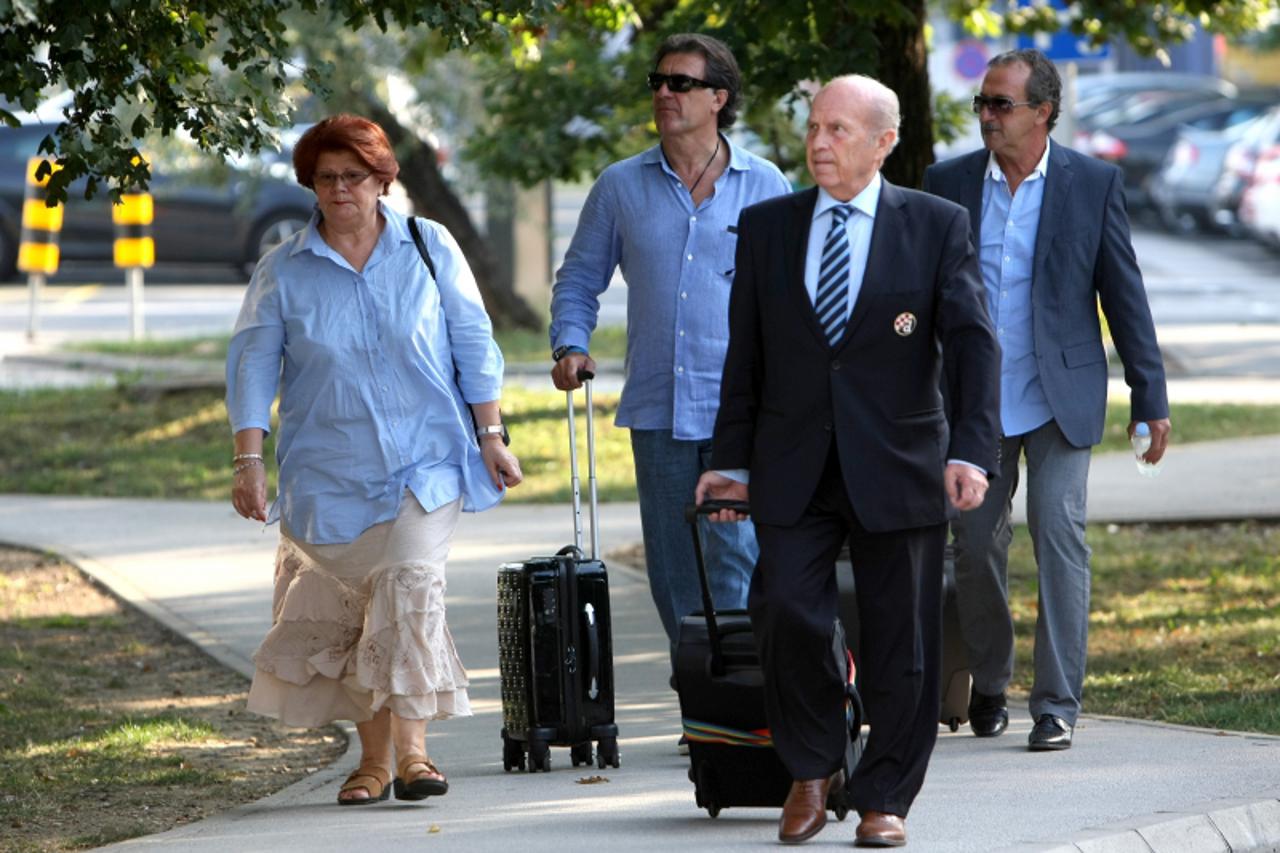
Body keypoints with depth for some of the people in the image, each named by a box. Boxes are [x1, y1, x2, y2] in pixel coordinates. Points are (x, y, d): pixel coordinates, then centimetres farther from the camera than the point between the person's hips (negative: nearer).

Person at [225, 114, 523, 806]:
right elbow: (252, 362, 2)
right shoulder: (283, 271, 3)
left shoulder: (429, 249, 3)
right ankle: (373, 758, 13)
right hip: (328, 475, 2)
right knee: (344, 609, 2)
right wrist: (249, 460, -8)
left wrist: (491, 436, 4)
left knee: (409, 582, -20)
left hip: (425, 462, -1)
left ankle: (411, 747, -19)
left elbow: (474, 345, 8)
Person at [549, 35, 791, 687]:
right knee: (672, 571, 7)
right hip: (658, 407, 3)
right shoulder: (621, 187, 8)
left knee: (737, 555, -13)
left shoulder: (765, 187, 4)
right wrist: (570, 345, -3)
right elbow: (579, 280, 15)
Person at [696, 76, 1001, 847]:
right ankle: (812, 768, 8)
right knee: (787, 611, -14)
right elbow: (745, 356, 12)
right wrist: (734, 462, 8)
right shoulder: (766, 227, 8)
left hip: (897, 467, -1)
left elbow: (974, 344, -7)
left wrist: (972, 451, -20)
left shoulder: (937, 227, 0)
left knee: (898, 640, 3)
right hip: (794, 471, 1)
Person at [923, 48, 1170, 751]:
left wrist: (1150, 398, 1)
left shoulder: (1093, 184, -1)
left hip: (1058, 398, -2)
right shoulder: (947, 184, 4)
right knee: (975, 547, 6)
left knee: (1060, 537, -10)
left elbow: (1124, 295, 2)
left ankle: (1056, 705, -6)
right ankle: (988, 687, 26)